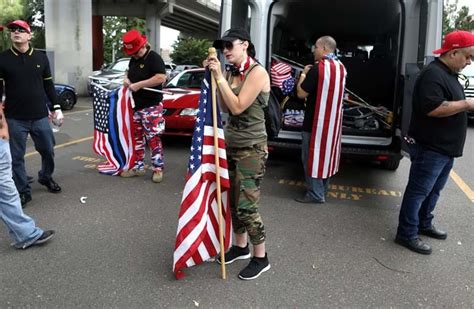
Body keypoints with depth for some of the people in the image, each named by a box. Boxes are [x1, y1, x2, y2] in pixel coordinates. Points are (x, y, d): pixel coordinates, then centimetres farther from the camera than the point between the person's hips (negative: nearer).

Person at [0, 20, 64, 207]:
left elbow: (48, 85, 11)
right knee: (17, 157, 5)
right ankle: (23, 191, 19)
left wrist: (56, 108, 9)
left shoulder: (41, 57, 6)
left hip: (40, 116, 2)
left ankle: (46, 177, 38)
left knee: (48, 151, 11)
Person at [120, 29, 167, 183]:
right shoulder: (133, 59, 14)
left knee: (153, 138, -5)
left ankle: (158, 169, 4)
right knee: (137, 138, 14)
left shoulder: (154, 58, -12)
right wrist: (126, 78, 6)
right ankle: (138, 166, 24)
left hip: (151, 106, -8)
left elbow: (162, 78, -25)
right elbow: (129, 72, 31)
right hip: (135, 106, 9)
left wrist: (139, 84, -22)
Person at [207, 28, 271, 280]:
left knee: (246, 206, -3)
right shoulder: (233, 73, 9)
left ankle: (261, 257, 14)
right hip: (231, 145, 8)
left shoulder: (257, 72, -14)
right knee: (233, 201, 14)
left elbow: (237, 107, -20)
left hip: (251, 148, -8)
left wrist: (220, 77, -17)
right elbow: (225, 107, 4)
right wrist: (214, 75, -1)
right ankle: (241, 246, 33)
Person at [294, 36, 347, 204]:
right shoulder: (341, 67, 7)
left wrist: (303, 74, 1)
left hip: (316, 121, -8)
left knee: (312, 156, 0)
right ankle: (323, 189, 27)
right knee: (326, 154, 16)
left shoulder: (317, 68, -18)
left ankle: (315, 194, 4)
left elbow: (301, 93, -14)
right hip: (333, 120, 8)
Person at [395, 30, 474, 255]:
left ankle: (424, 224, 35)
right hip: (430, 148, -11)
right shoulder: (433, 74, -18)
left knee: (434, 190, 20)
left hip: (445, 148, 11)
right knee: (419, 191, -3)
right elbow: (433, 108, -29)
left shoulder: (449, 74, 16)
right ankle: (407, 234, 6)